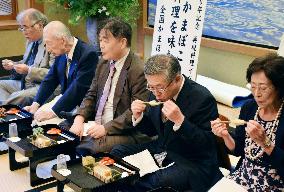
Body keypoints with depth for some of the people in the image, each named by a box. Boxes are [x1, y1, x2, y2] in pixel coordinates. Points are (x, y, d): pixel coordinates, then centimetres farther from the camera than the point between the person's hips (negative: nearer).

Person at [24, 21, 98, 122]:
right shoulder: (61, 53, 3)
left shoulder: (88, 54, -20)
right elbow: (50, 80, 8)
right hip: (65, 105, 7)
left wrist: (53, 112, -26)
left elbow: (78, 88, -25)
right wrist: (35, 104, -5)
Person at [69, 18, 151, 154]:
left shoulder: (138, 71, -15)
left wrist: (106, 128, -21)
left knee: (83, 149, -28)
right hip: (96, 127, 7)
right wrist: (79, 118, -6)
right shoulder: (104, 63, 10)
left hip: (125, 134, -7)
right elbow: (91, 95, 12)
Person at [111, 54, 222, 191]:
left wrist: (179, 120, -34)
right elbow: (151, 128, 12)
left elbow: (207, 144, -22)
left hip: (191, 164, -7)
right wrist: (138, 116, -10)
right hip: (161, 151, 8)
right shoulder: (159, 91, -1)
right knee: (116, 153, 1)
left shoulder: (202, 99, -22)